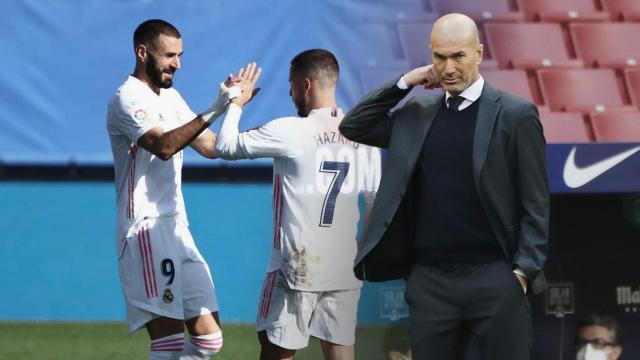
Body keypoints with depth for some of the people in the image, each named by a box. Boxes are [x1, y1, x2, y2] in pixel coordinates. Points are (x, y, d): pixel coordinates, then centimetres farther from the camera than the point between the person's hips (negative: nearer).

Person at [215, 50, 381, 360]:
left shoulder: (288, 132, -11)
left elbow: (226, 147, -3)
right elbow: (375, 199, 6)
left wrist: (236, 103, 13)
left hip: (297, 268, -5)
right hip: (345, 270, 5)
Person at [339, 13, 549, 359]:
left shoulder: (516, 114, -1)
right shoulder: (418, 113, 13)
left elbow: (535, 205, -3)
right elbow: (353, 127, 12)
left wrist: (523, 271, -13)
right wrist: (404, 83, 4)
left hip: (494, 278, -4)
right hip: (430, 279, 4)